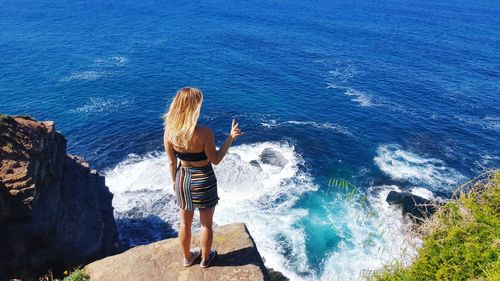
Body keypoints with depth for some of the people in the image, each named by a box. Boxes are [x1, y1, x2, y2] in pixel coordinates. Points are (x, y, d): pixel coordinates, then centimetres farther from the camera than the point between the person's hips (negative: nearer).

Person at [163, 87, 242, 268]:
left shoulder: (169, 132, -14)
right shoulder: (204, 133, -28)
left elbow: (172, 162, -3)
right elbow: (215, 160, -15)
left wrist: (174, 181, 13)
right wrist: (231, 137, -12)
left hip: (183, 178, 4)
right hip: (203, 181, -4)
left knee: (185, 223, 24)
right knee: (206, 224, 20)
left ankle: (187, 257, 45)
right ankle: (205, 258, 40)